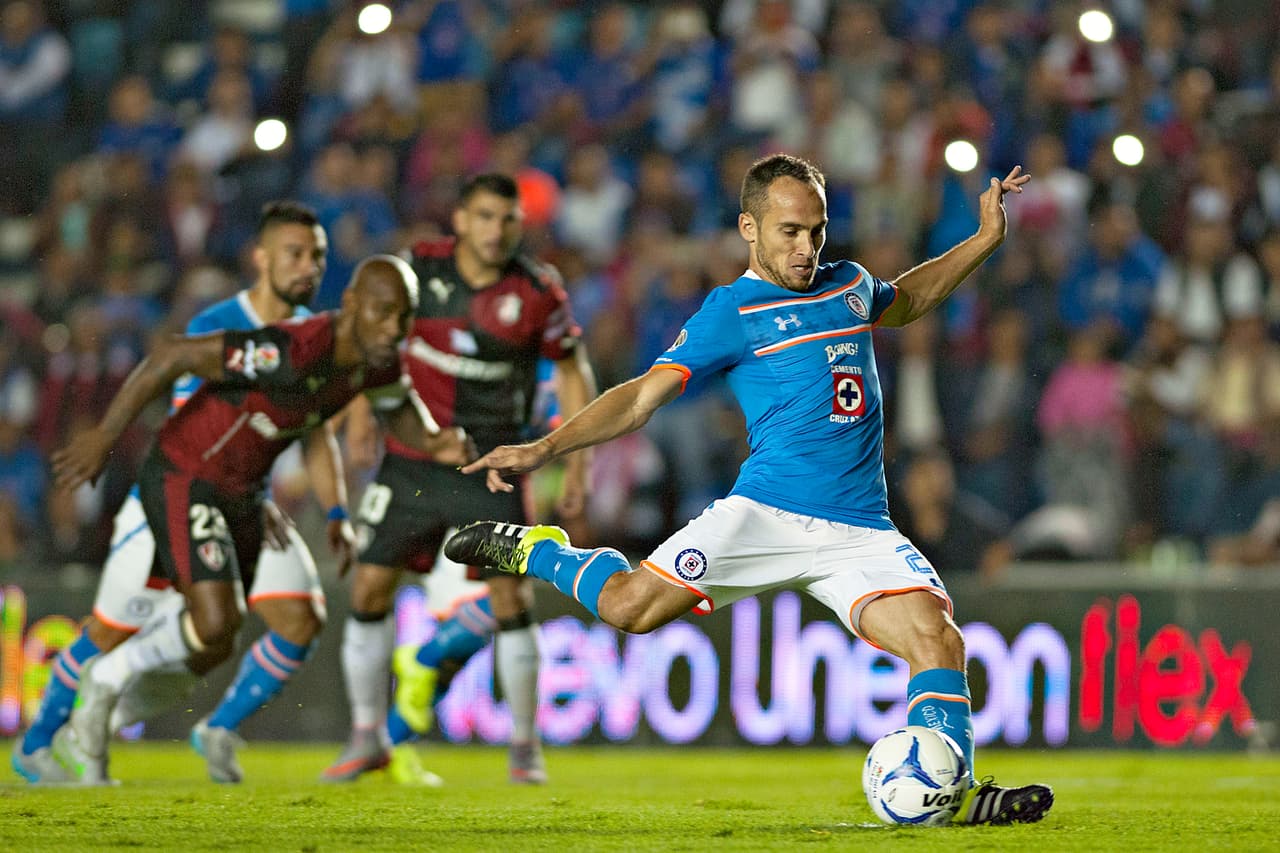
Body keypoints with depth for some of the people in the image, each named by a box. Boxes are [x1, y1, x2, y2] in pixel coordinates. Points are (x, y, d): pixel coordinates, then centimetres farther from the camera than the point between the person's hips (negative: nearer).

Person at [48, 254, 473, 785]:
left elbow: (399, 408, 14)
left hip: (241, 491, 8)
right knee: (216, 626, -22)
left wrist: (433, 443, -9)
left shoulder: (379, 361, -9)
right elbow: (172, 355, -31)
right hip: (184, 479, -8)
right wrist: (105, 435, -28)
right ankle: (108, 678, 7)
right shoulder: (292, 352, -34)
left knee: (211, 647, 16)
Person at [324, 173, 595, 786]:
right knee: (369, 590, -1)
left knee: (510, 598, -9)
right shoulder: (420, 269, -5)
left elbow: (572, 372, 3)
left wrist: (577, 467, 0)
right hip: (411, 462, 2)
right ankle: (368, 737, 14)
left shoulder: (537, 293, -9)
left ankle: (525, 746, 4)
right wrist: (361, 406, 8)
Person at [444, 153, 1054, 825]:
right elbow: (642, 397, -2)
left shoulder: (849, 285, 18)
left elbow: (904, 302, 43)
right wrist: (543, 449, -12)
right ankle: (535, 551, 12)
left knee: (936, 639, -19)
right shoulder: (731, 312, 1)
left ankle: (950, 792, -14)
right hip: (765, 514, -4)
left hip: (860, 534, 4)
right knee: (631, 606, -17)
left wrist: (984, 241, 35)